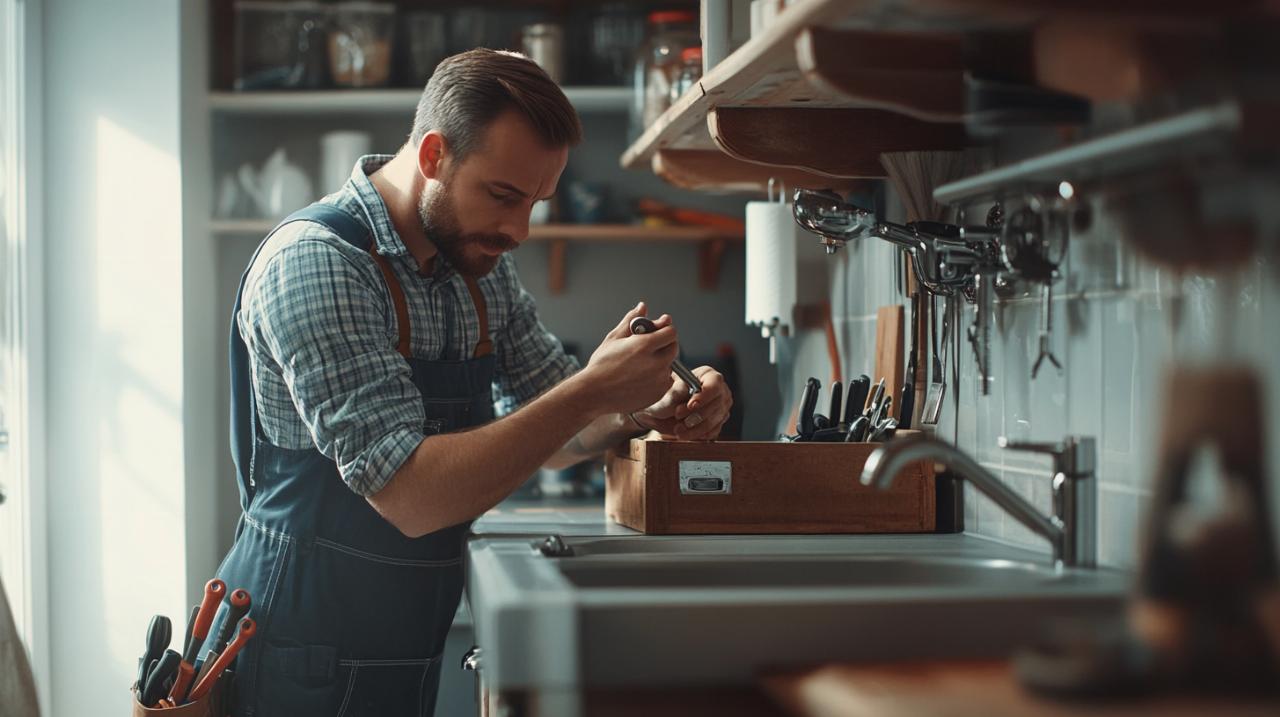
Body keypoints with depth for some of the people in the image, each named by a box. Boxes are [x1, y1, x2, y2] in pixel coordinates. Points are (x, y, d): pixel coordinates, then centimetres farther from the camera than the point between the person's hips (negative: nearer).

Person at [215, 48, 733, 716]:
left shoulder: (478, 262, 4)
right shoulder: (314, 261, -21)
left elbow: (549, 428, 13)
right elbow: (411, 496, -28)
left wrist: (655, 406, -7)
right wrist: (592, 391, -25)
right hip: (310, 661, -8)